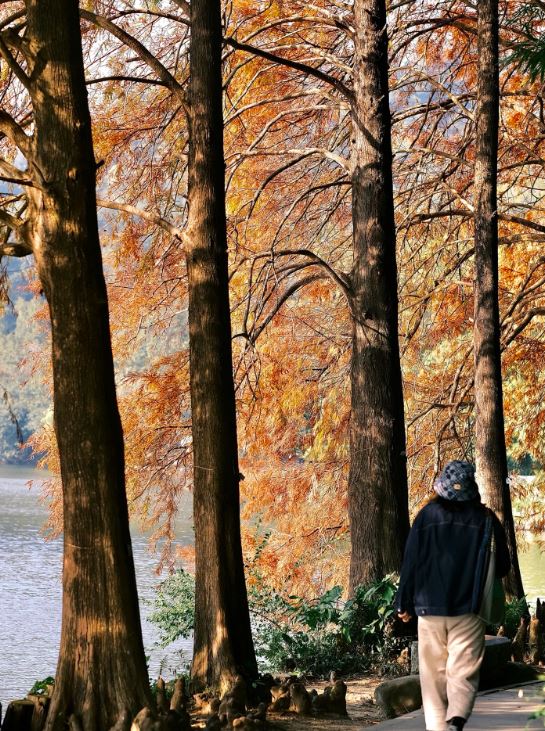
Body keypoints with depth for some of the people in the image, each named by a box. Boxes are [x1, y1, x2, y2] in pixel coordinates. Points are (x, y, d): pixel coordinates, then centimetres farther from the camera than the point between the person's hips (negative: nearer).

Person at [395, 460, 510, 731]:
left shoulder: (427, 516, -3)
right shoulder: (485, 519, -3)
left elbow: (410, 562, 0)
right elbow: (503, 566, 4)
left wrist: (404, 604, 9)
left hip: (430, 609, 1)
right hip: (469, 610, -1)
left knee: (434, 673, 10)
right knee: (463, 673, -1)